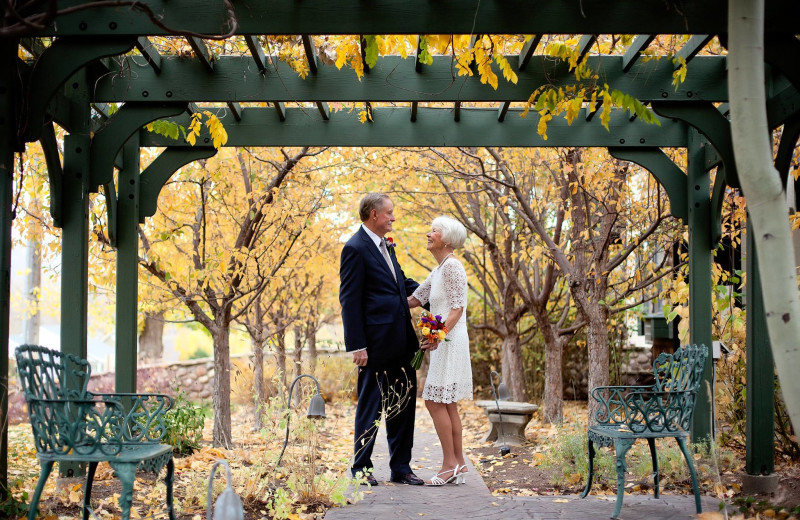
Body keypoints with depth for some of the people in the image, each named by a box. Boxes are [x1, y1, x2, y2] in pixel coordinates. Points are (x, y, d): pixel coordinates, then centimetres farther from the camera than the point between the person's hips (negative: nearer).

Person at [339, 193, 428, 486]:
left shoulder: (385, 245, 15)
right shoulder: (355, 248, -12)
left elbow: (402, 282, 25)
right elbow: (350, 301, -14)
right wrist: (357, 346, -17)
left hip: (401, 341, 9)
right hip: (377, 344, -9)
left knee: (403, 404, 12)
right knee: (371, 406, 2)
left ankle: (401, 467, 20)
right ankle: (361, 467, 14)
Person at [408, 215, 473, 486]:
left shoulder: (452, 266, -12)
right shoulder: (439, 269, 17)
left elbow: (457, 308, -19)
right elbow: (415, 299, 18)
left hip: (449, 341, -10)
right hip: (442, 342, 10)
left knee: (435, 402, -9)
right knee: (447, 404, 10)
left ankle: (450, 463, -4)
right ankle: (459, 464, 13)